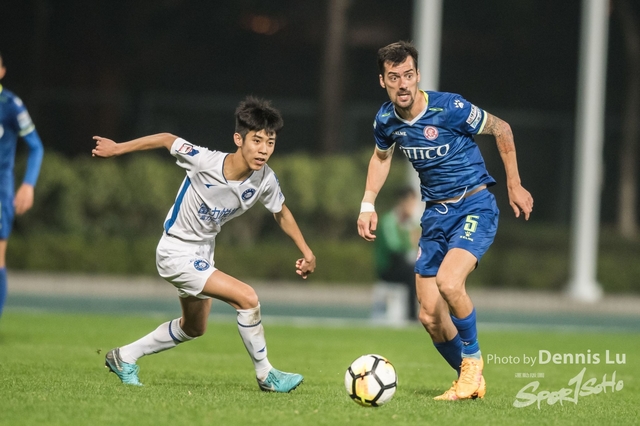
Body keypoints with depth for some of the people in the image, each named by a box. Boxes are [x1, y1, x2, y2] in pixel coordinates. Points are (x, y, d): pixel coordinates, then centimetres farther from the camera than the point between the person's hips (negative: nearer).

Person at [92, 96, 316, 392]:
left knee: (193, 328, 26)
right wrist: (117, 148, -6)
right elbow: (167, 140, -15)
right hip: (177, 253, -8)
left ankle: (124, 357, 42)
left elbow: (281, 213, 6)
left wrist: (306, 251, 6)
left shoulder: (265, 180, -15)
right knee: (247, 298, -21)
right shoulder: (206, 162, -31)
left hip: (202, 253, 8)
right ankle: (265, 376, -4)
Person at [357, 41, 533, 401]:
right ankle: (470, 382, 25)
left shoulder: (449, 108, -20)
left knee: (448, 283, -30)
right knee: (430, 317, 2)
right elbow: (382, 156, 20)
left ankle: (473, 359, -5)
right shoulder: (386, 121, -4)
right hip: (435, 213, 6)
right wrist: (368, 204, 10)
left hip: (475, 206, -6)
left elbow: (501, 129, -5)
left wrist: (514, 185, -2)